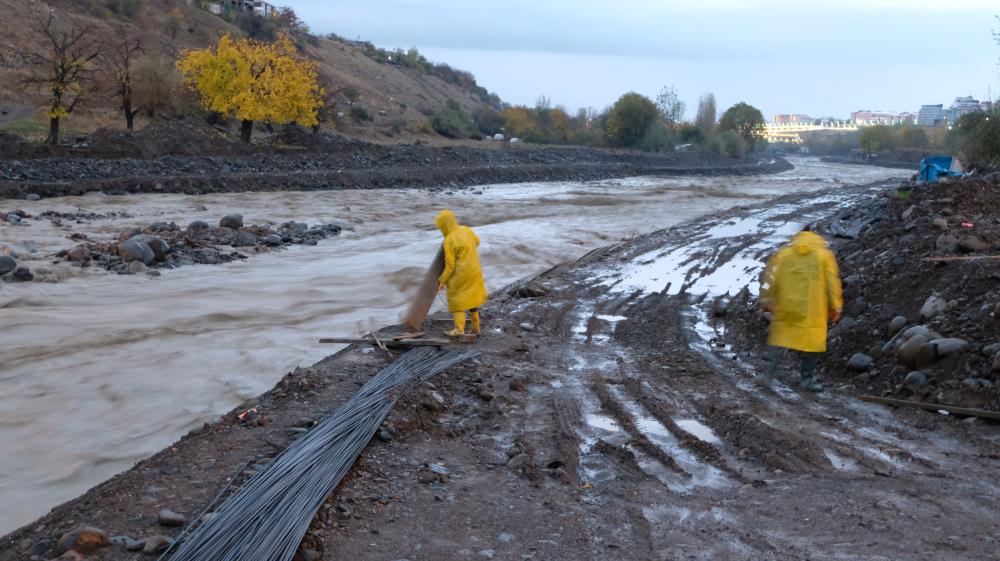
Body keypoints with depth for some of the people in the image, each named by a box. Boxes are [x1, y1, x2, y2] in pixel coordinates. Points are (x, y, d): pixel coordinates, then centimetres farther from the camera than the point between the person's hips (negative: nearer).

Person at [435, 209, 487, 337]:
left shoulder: (449, 241, -20)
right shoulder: (466, 230, -2)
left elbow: (450, 265, -16)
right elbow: (476, 241, 19)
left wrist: (442, 280, -7)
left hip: (460, 274, -7)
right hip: (474, 270, 7)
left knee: (457, 300, 3)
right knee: (471, 298, 18)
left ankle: (459, 329, -7)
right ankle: (476, 327, 23)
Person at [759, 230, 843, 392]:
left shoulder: (783, 254, 9)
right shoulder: (825, 255, 5)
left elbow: (771, 278, 5)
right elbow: (833, 283, 1)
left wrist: (766, 301, 11)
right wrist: (835, 308, 6)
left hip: (786, 307, 2)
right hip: (813, 309, -2)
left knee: (781, 336, 12)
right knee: (812, 340, 7)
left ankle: (770, 373, 5)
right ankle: (808, 377, 10)